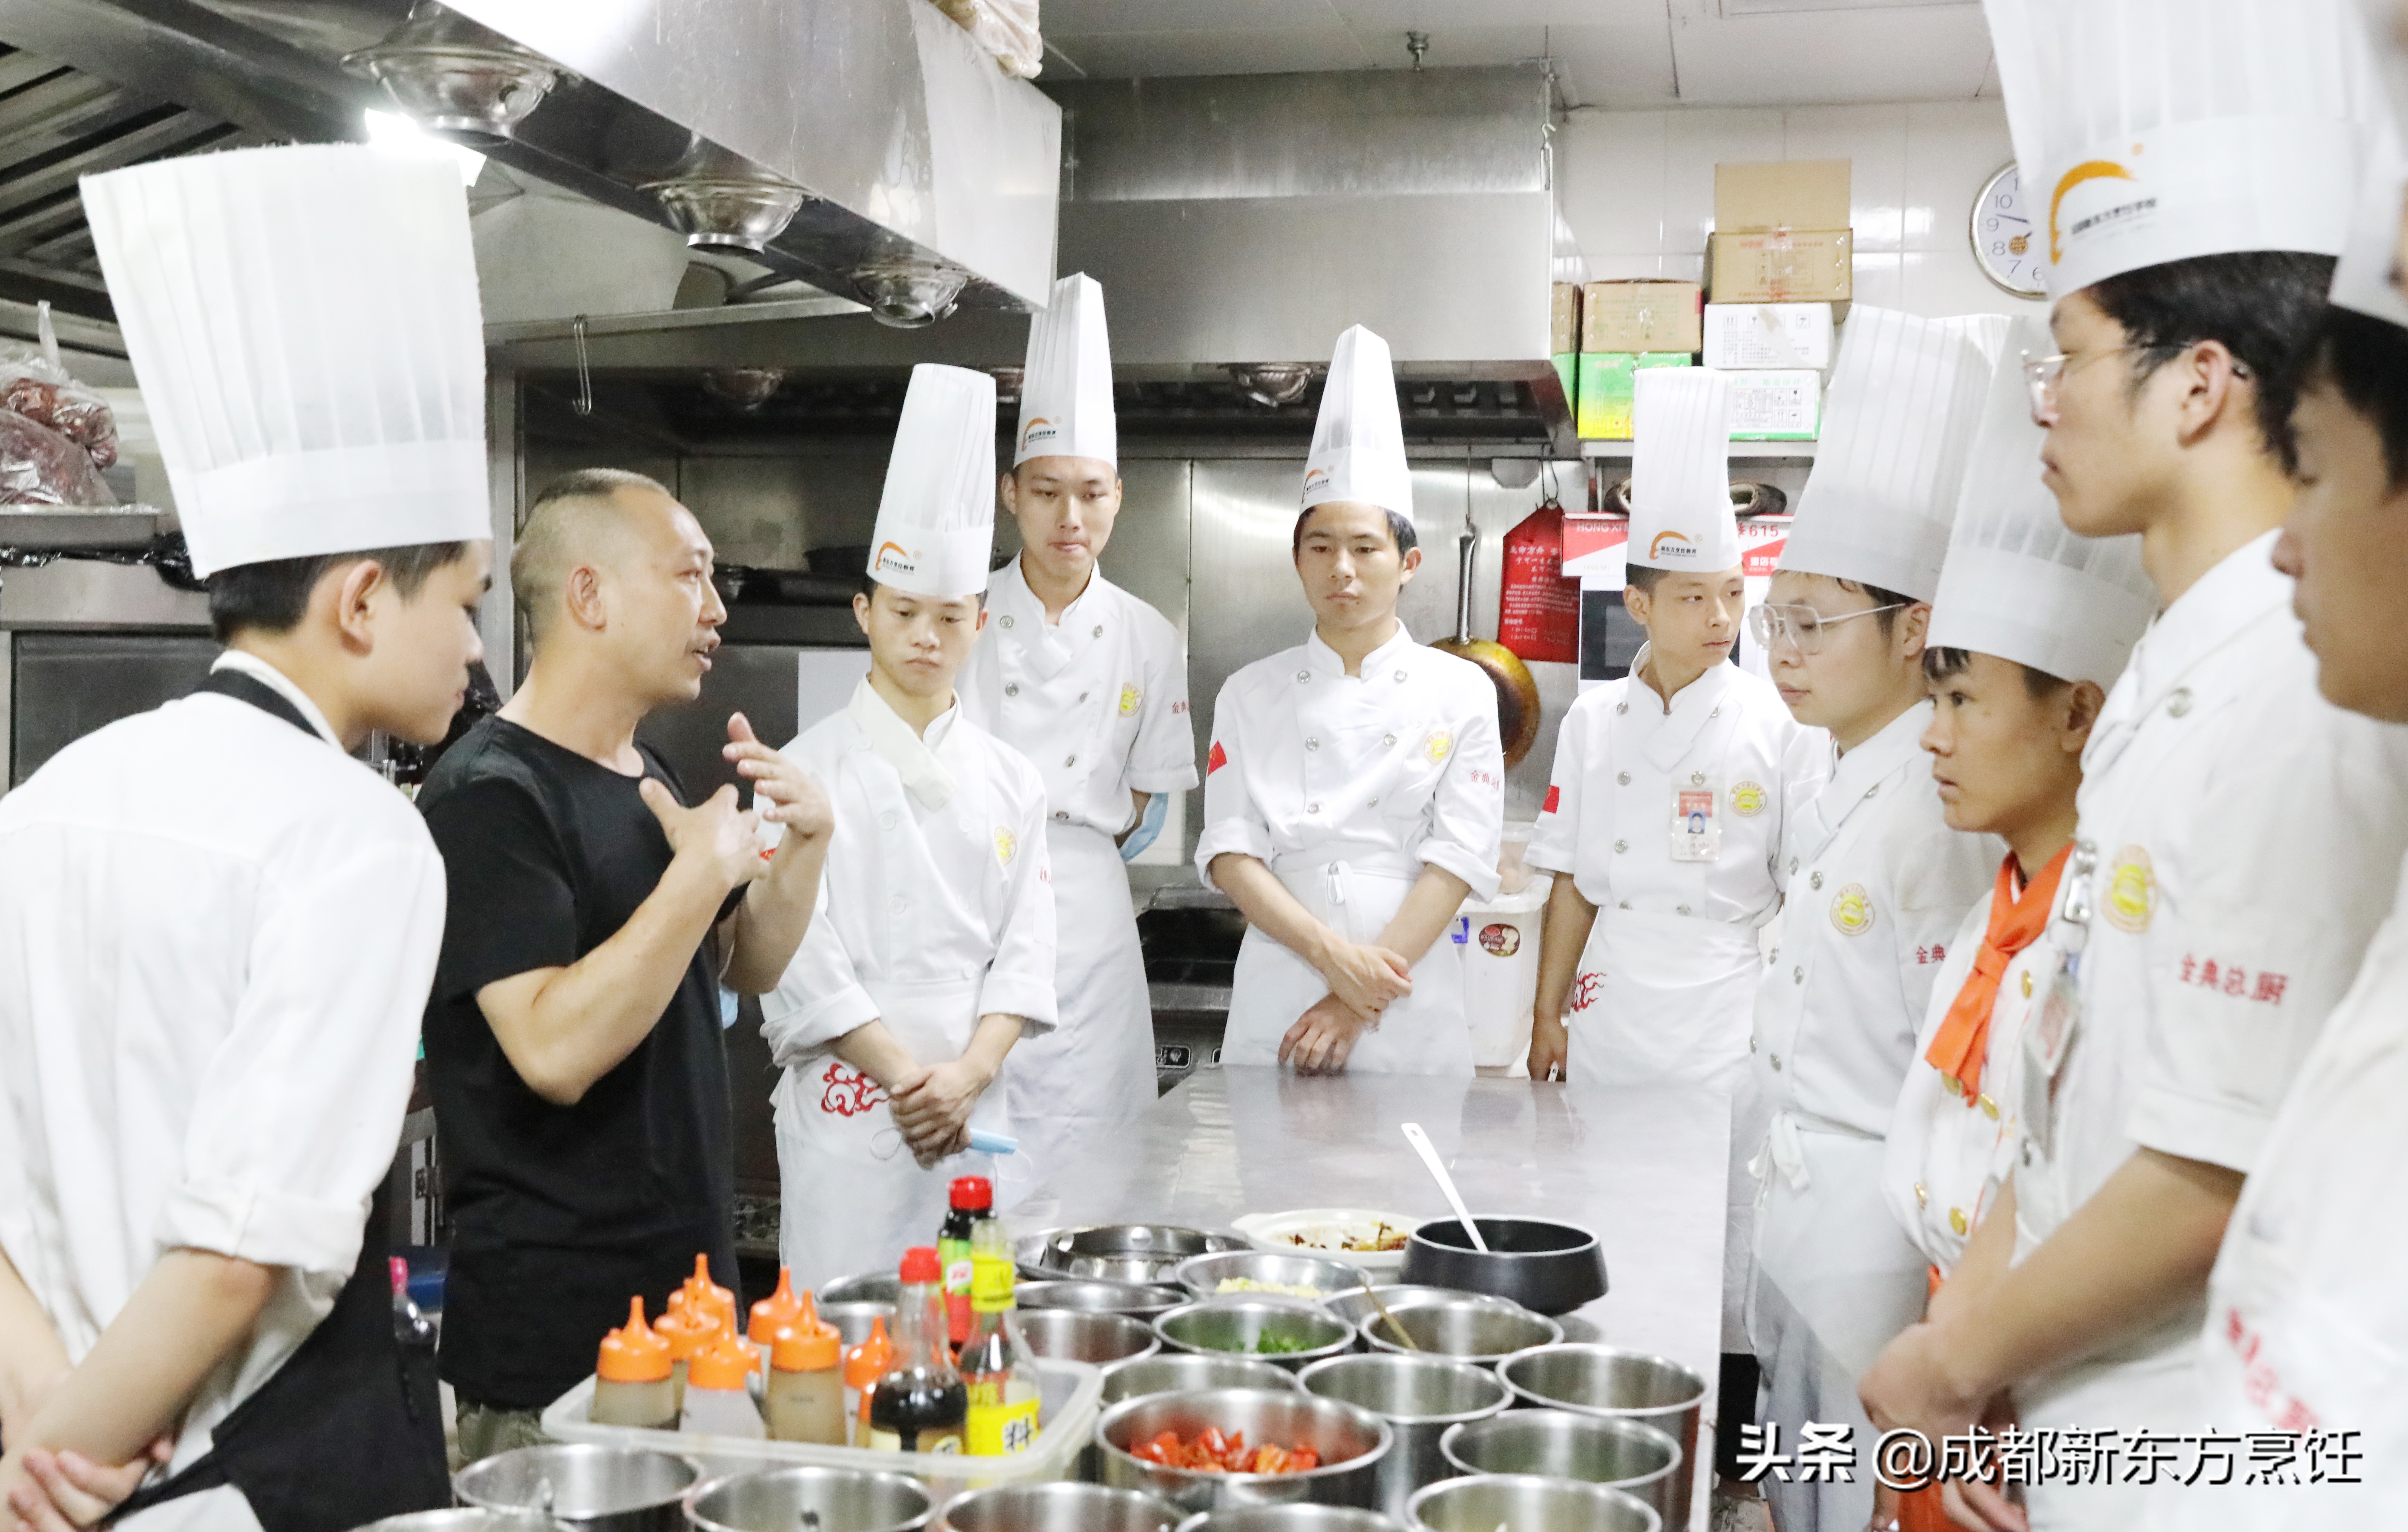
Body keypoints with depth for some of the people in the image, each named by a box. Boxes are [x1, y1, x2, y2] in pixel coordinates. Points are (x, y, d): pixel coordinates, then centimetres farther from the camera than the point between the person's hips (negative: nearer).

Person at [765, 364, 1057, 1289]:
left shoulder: (1010, 780, 10)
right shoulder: (811, 769, -2)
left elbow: (1025, 951, 5)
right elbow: (802, 952, -8)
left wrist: (963, 1077, -8)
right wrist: (905, 1075, -12)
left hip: (978, 1107, 3)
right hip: (849, 1104, -3)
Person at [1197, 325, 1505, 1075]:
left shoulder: (1461, 692, 3)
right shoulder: (1251, 694, 7)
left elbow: (1459, 855, -4)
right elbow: (1229, 850, 0)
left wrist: (1361, 998, -13)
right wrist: (1331, 951, -15)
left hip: (1413, 1008, -1)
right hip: (1277, 995, 1)